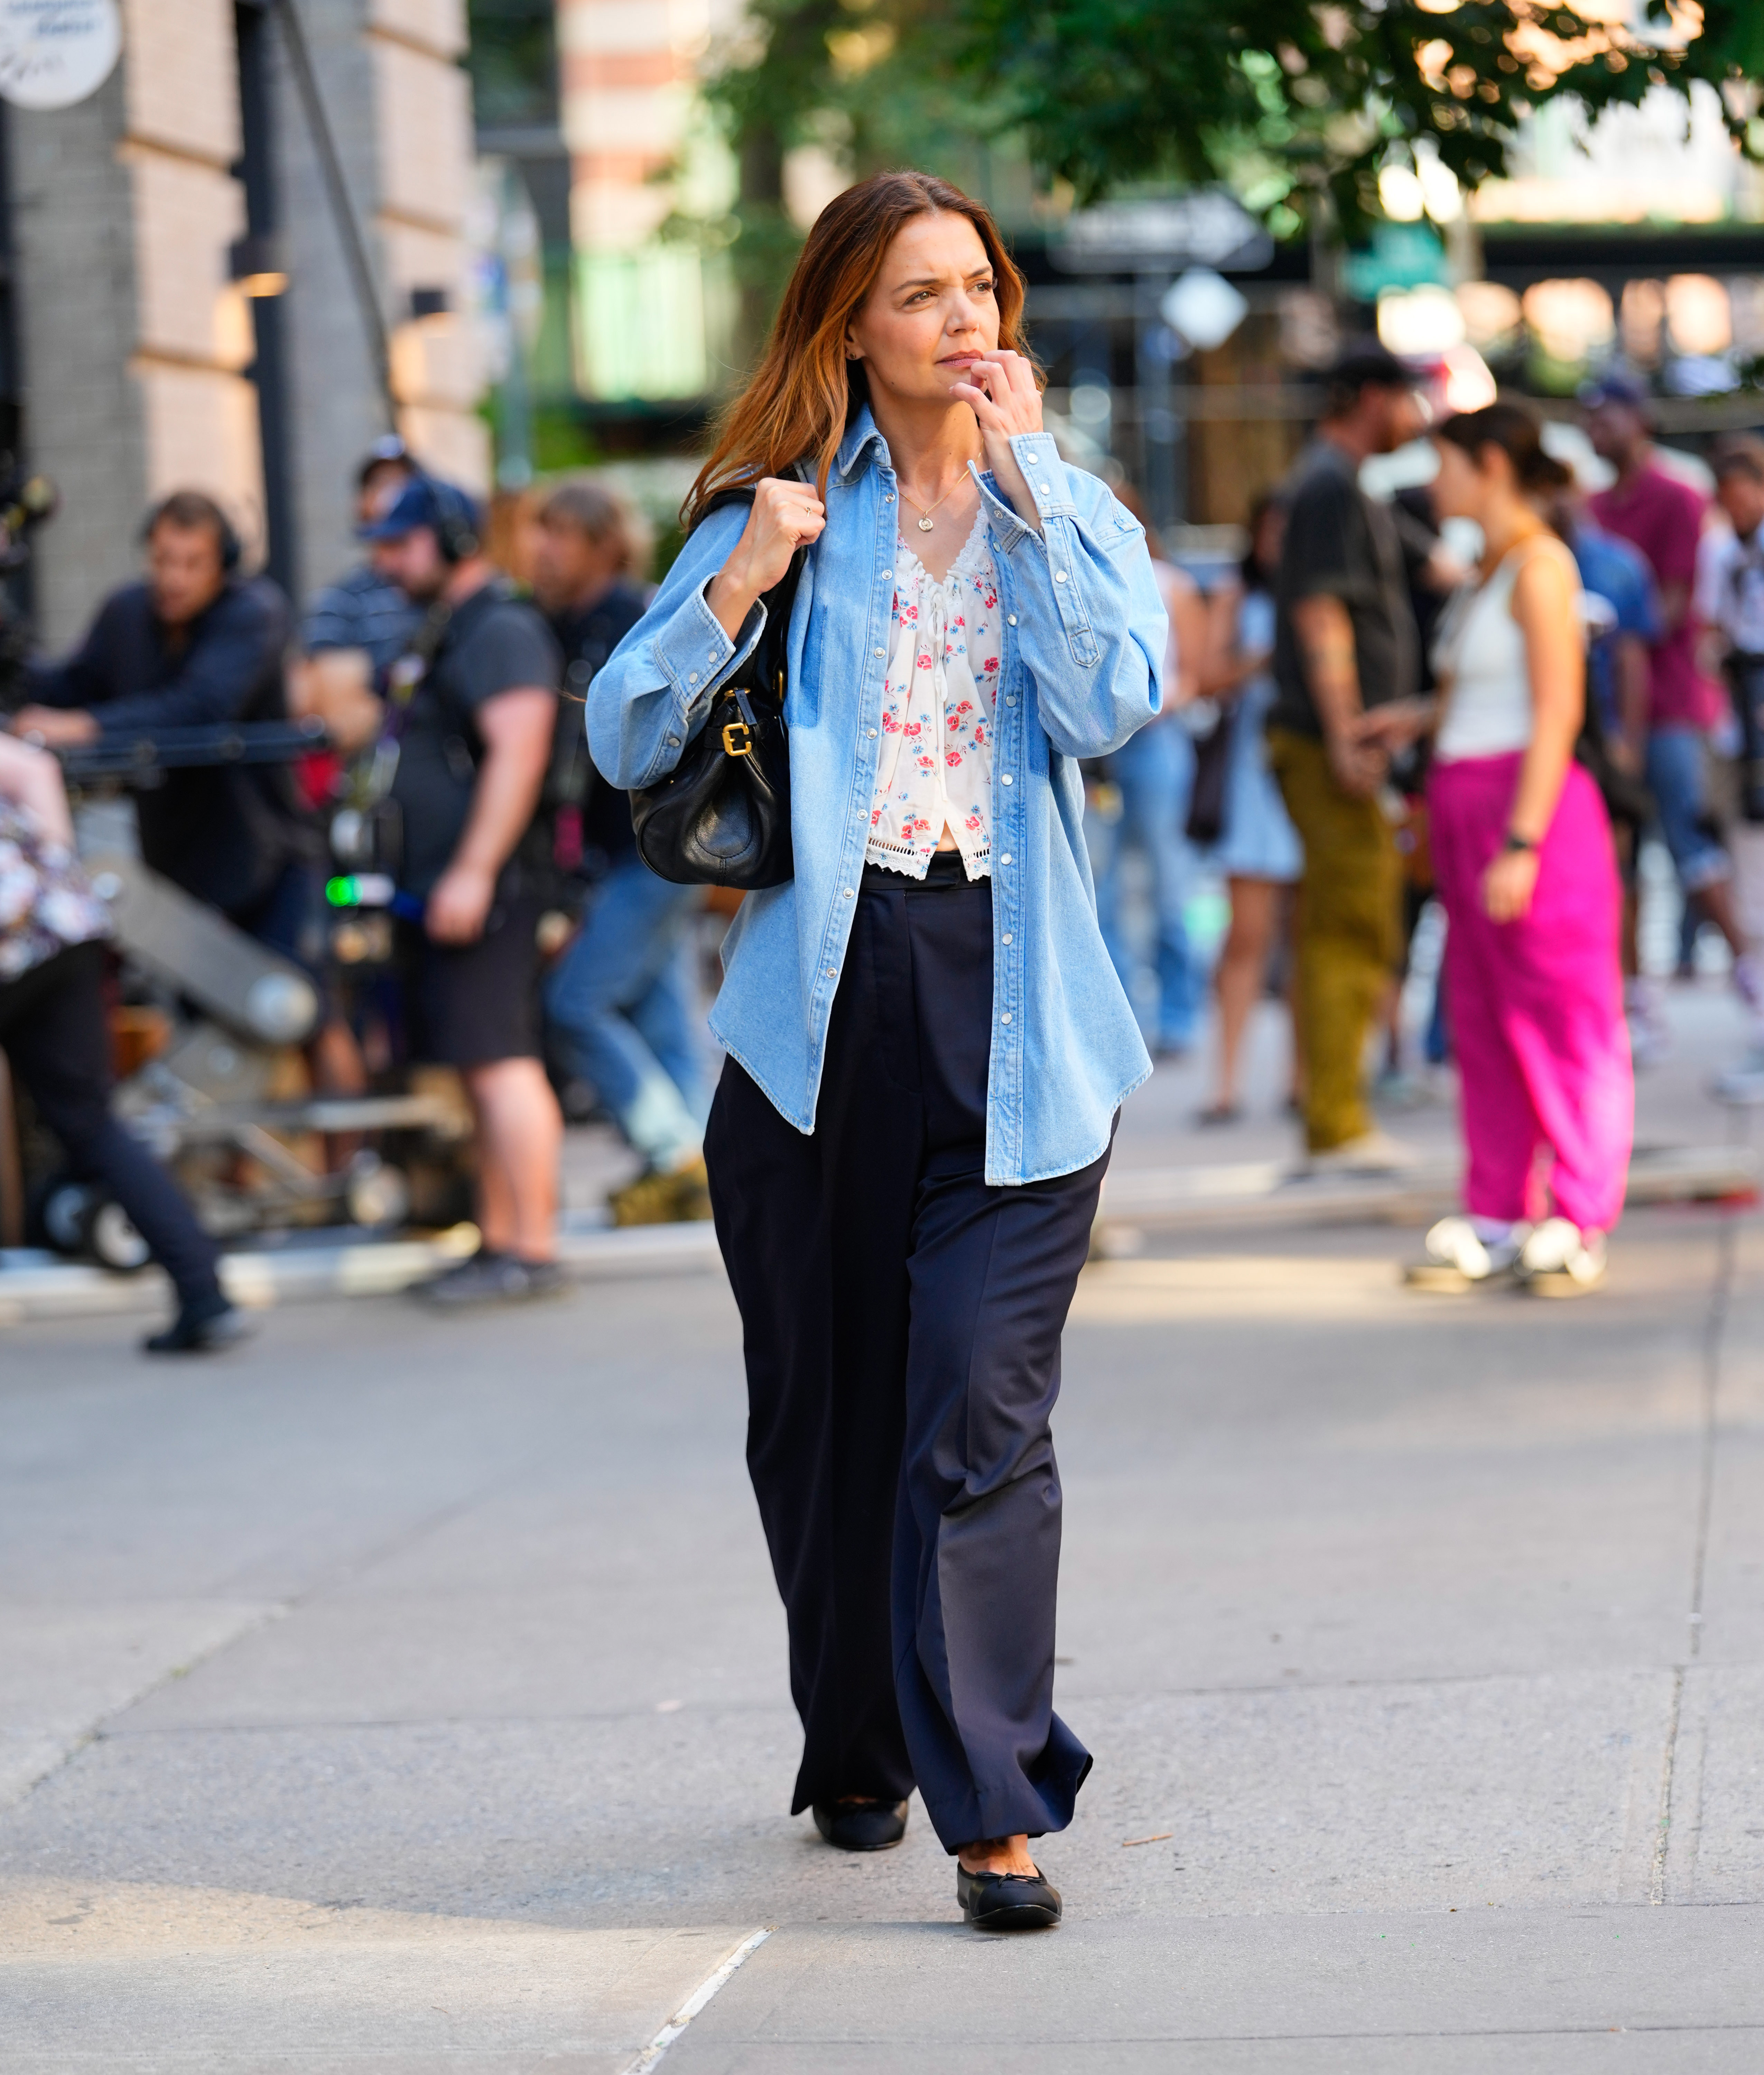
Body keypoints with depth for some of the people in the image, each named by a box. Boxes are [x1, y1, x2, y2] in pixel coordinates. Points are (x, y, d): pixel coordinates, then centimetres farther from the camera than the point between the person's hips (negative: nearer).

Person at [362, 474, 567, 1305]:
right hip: (440, 888, 10)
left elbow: (518, 753, -21)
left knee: (499, 1063, -12)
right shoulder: (446, 633, 22)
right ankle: (499, 1242, 15)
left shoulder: (501, 631, -11)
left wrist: (472, 872, -25)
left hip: (479, 885, -10)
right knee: (483, 1070, 11)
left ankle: (532, 1251, -12)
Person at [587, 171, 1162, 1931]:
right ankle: (857, 1755, 29)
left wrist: (1018, 474, -10)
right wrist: (744, 580, -11)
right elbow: (626, 741, 2)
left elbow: (1111, 702, -10)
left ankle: (996, 1808, -11)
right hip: (818, 1005, 1)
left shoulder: (1072, 513, 10)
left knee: (981, 1412, -12)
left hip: (1011, 1016, -1)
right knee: (824, 1411, 10)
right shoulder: (785, 512, 9)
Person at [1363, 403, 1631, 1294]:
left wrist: (1522, 843, -20)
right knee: (1482, 1019, 7)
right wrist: (1422, 715, 22)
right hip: (1468, 804, 9)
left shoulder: (1539, 566, -11)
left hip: (1530, 803, -9)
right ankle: (1498, 1218, 11)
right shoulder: (1490, 570, 16)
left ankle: (1578, 1226, -1)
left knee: (1561, 1016, -4)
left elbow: (1558, 710, -16)